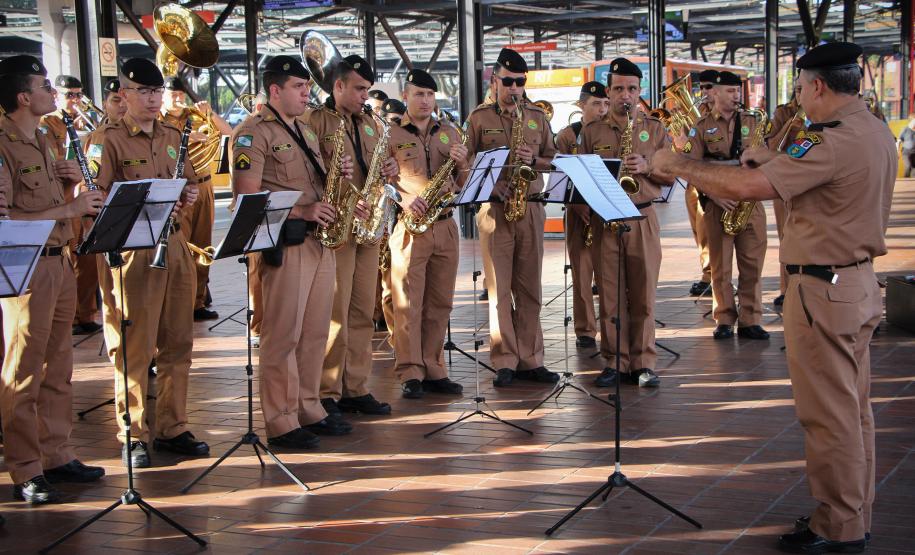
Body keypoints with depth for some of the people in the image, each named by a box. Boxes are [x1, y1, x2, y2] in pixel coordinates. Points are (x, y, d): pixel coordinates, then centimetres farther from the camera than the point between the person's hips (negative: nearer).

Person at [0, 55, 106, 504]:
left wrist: (70, 183, 4)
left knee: (58, 367, 14)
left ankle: (58, 455, 24)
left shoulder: (43, 142, 14)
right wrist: (67, 210, -21)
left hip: (58, 262, 9)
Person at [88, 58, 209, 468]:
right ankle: (133, 436, 8)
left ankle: (173, 429, 20)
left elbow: (189, 181, 24)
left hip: (175, 244, 6)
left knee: (177, 345, 10)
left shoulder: (172, 136, 14)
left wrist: (189, 194, 1)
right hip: (131, 249, -6)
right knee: (133, 348, -1)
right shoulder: (108, 140, -5)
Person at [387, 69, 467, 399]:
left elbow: (463, 184, 17)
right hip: (408, 226, -4)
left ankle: (433, 370, 15)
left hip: (444, 225, 5)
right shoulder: (390, 135, 2)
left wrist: (461, 164, -4)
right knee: (408, 303, -5)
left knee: (440, 303, 7)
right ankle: (410, 375, -1)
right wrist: (403, 201, -19)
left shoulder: (449, 133, 15)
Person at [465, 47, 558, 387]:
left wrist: (534, 160, -7)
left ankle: (530, 360, 12)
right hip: (494, 207, -3)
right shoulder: (479, 117, 5)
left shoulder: (537, 117, 13)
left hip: (530, 207, 3)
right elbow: (467, 162, 3)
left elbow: (553, 159, 14)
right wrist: (490, 184, -13)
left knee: (529, 287, 6)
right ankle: (505, 362, 2)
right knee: (498, 288, -3)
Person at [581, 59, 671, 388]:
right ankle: (615, 363, 8)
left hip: (642, 217, 0)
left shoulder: (655, 130, 10)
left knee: (643, 293, 0)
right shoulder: (592, 132, 10)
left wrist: (646, 167, -11)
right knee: (609, 294, 1)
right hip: (603, 220, 0)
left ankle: (643, 363, 6)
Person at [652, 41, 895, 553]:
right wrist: (774, 163, 13)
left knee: (829, 415, 0)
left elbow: (745, 188, -28)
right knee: (853, 409, 17)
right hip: (860, 281, 10)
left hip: (823, 290, -10)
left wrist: (678, 165, -16)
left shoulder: (832, 141, -23)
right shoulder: (876, 131, 8)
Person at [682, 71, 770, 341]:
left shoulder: (751, 122, 11)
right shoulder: (701, 128, 4)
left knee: (752, 263, 0)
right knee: (720, 264, 3)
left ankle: (750, 321, 6)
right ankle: (724, 320, 11)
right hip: (716, 203, -2)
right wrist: (715, 195, -13)